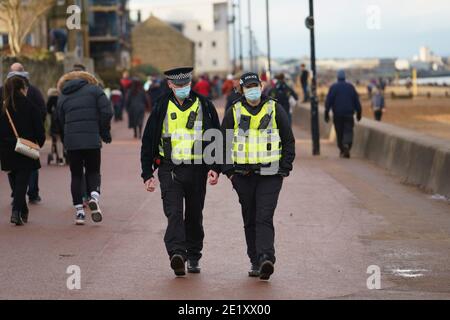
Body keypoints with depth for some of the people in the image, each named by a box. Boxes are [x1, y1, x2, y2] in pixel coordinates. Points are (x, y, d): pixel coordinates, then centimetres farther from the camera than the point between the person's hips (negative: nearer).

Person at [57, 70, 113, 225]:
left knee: (76, 175, 10)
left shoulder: (62, 97, 15)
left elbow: (61, 121, 12)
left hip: (71, 141, 2)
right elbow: (107, 112, -4)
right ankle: (94, 196, -14)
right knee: (93, 172, 13)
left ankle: (79, 211, 5)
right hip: (92, 139, -2)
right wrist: (105, 132, 5)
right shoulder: (94, 90, 6)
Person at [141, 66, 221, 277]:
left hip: (197, 170, 1)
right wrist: (147, 173, 4)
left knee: (194, 216, 10)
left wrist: (215, 168, -5)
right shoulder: (162, 107, 4)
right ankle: (177, 254, -28)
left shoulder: (204, 106, 3)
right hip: (170, 170, -1)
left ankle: (193, 257, 23)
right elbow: (148, 141, 8)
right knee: (174, 213, -16)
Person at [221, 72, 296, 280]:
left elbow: (289, 141, 7)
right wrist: (228, 171, 3)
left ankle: (266, 259, -23)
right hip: (243, 176, 2)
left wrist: (284, 169, 0)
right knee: (250, 221, 7)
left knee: (264, 218, -13)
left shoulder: (275, 110, 3)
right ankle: (255, 262, 14)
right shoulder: (234, 112, 6)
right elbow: (223, 143, 11)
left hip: (270, 176, -2)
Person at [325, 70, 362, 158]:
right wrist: (359, 112, 14)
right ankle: (347, 144, -29)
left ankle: (342, 150, 13)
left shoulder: (333, 87, -1)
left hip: (337, 114, 0)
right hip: (349, 114, 0)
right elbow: (356, 100, 7)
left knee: (339, 133, 9)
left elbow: (328, 101, -4)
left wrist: (327, 113, -1)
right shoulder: (351, 87, 5)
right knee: (348, 131, -3)